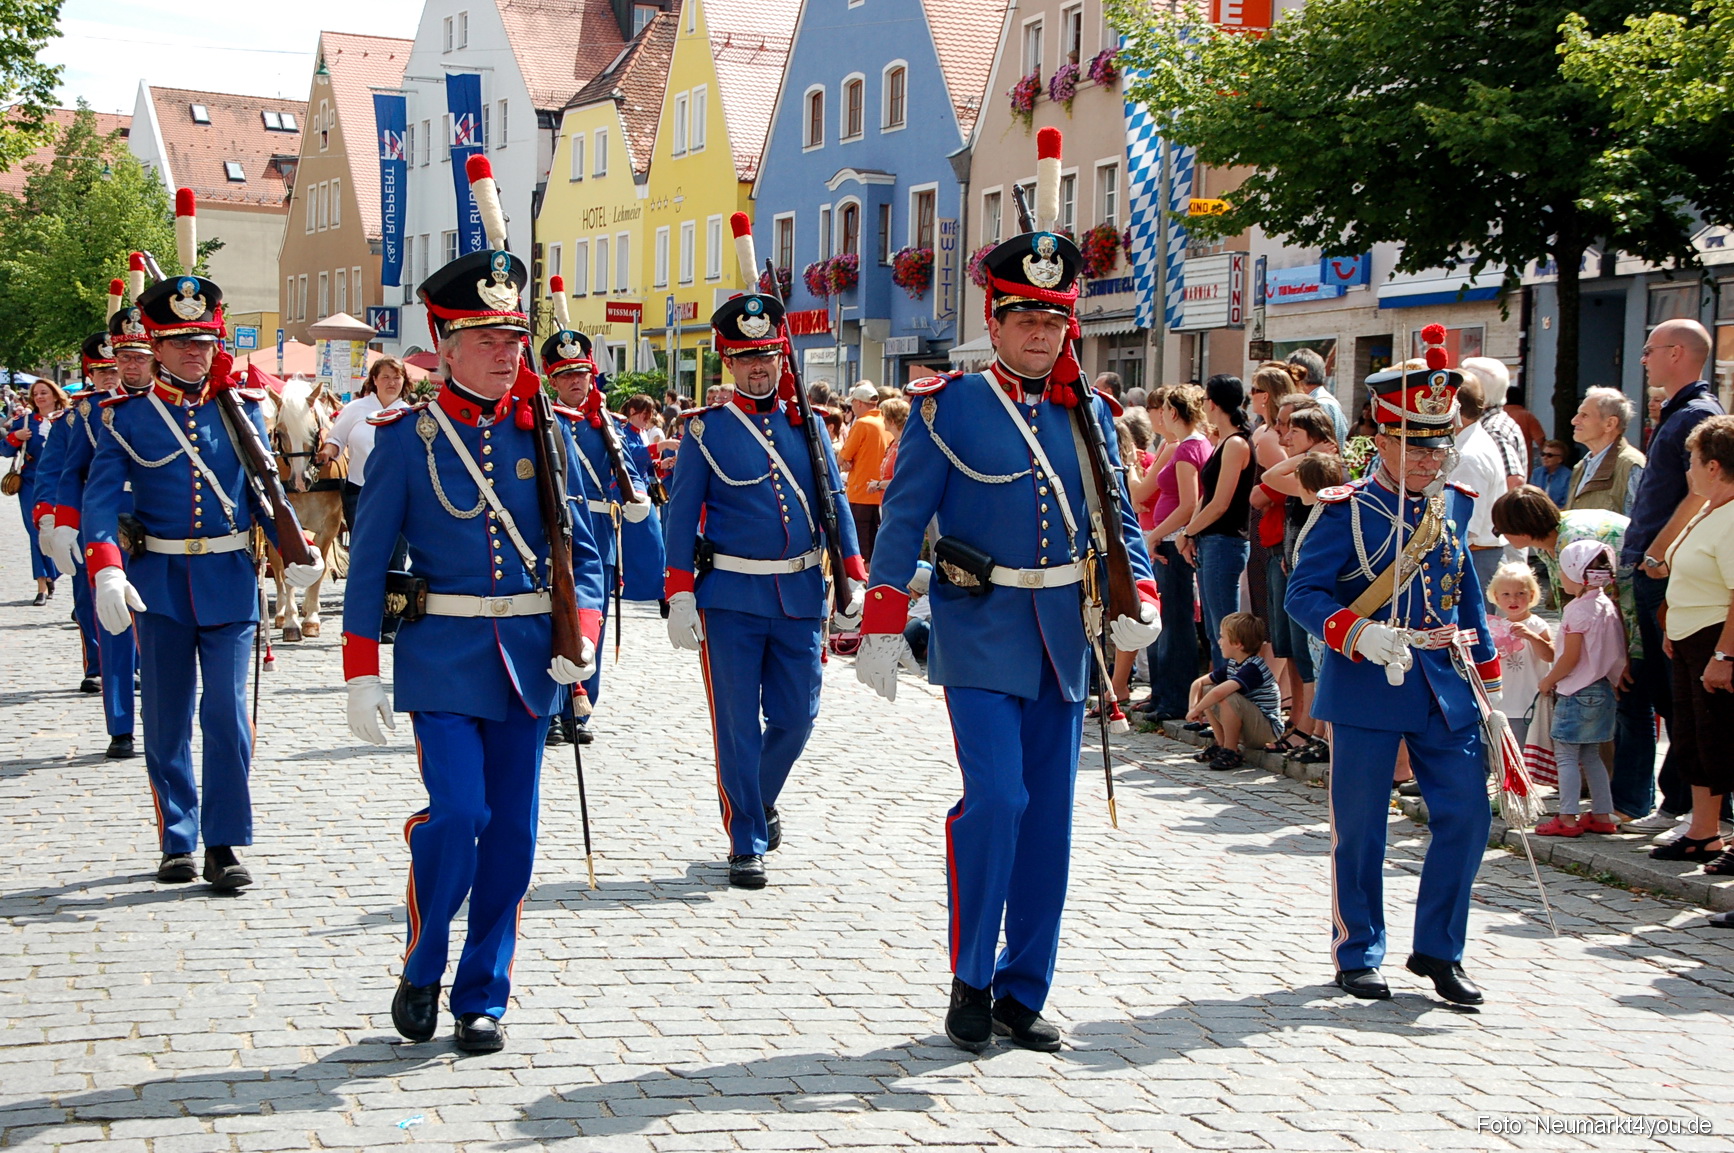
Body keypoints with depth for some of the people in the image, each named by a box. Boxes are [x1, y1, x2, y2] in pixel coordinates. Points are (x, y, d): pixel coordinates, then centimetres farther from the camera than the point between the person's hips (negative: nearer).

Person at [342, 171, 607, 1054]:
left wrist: (581, 637, -7)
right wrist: (361, 675, -5)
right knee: (457, 814, -14)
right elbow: (368, 562, 0)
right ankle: (421, 972, 10)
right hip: (443, 655, -3)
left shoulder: (544, 434, 6)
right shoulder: (405, 438, -1)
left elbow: (583, 549, 9)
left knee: (513, 829, 5)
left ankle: (483, 998, 18)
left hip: (529, 655, 3)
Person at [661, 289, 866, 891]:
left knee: (796, 718, 7)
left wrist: (853, 580, 4)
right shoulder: (705, 431, -1)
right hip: (730, 598, -3)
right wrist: (680, 597, -8)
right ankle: (747, 844, 11)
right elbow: (682, 516, -2)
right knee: (738, 728, 0)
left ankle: (761, 798, 35)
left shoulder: (806, 425, 8)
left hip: (801, 596, 3)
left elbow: (834, 502, 11)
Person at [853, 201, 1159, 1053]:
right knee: (996, 799, -16)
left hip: (1062, 638, 5)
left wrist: (1137, 599, -6)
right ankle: (970, 983, 1)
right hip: (981, 634, -5)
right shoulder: (948, 407, -4)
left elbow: (1118, 516, 11)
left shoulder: (1087, 411, 8)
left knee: (1048, 819, 7)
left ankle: (1023, 994, 18)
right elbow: (903, 520, -4)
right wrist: (882, 630, -9)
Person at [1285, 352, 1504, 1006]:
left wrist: (1487, 688, 16)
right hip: (1366, 691, -5)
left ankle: (1438, 951, 16)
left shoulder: (1451, 506, 10)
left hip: (1447, 689, 5)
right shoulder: (1345, 511, -7)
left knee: (1466, 817, 1)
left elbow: (1467, 597, 18)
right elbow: (1304, 594, -13)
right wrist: (1360, 635, -30)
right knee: (1360, 829, 3)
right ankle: (1358, 956, 18)